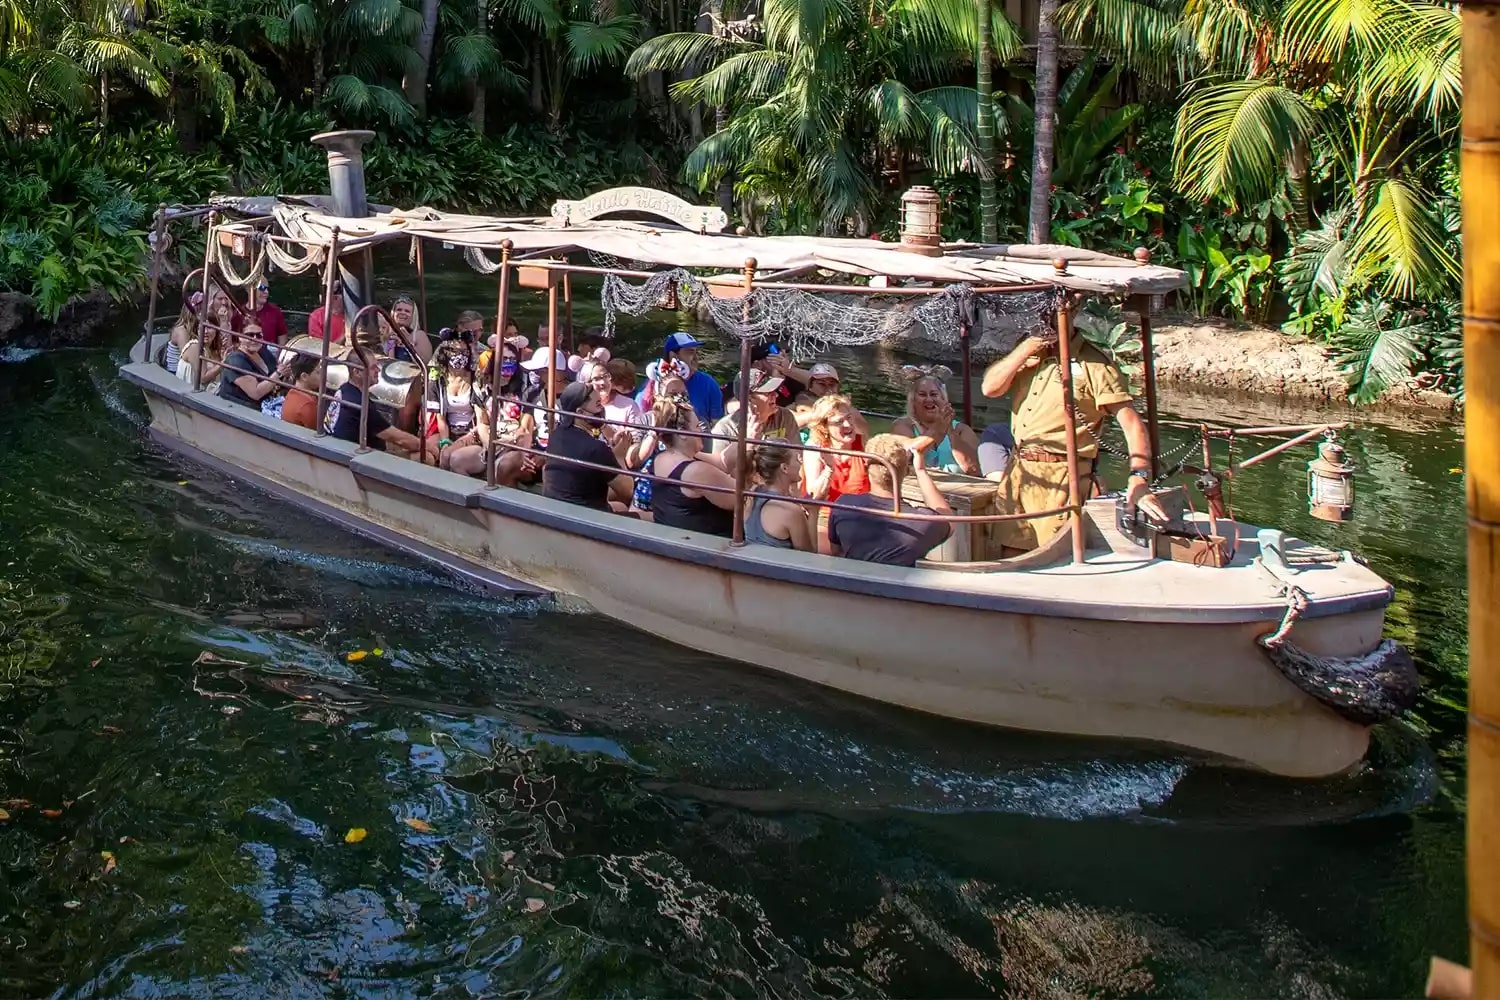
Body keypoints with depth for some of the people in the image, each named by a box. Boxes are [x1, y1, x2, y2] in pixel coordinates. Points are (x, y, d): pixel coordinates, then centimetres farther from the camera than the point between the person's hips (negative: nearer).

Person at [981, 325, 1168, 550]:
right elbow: (990, 388, 0)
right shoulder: (1028, 354, 12)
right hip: (1017, 472, 6)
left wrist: (1138, 480, -29)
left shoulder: (1093, 365, -8)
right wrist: (1028, 346, -9)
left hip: (1062, 479, -6)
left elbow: (1131, 423, -15)